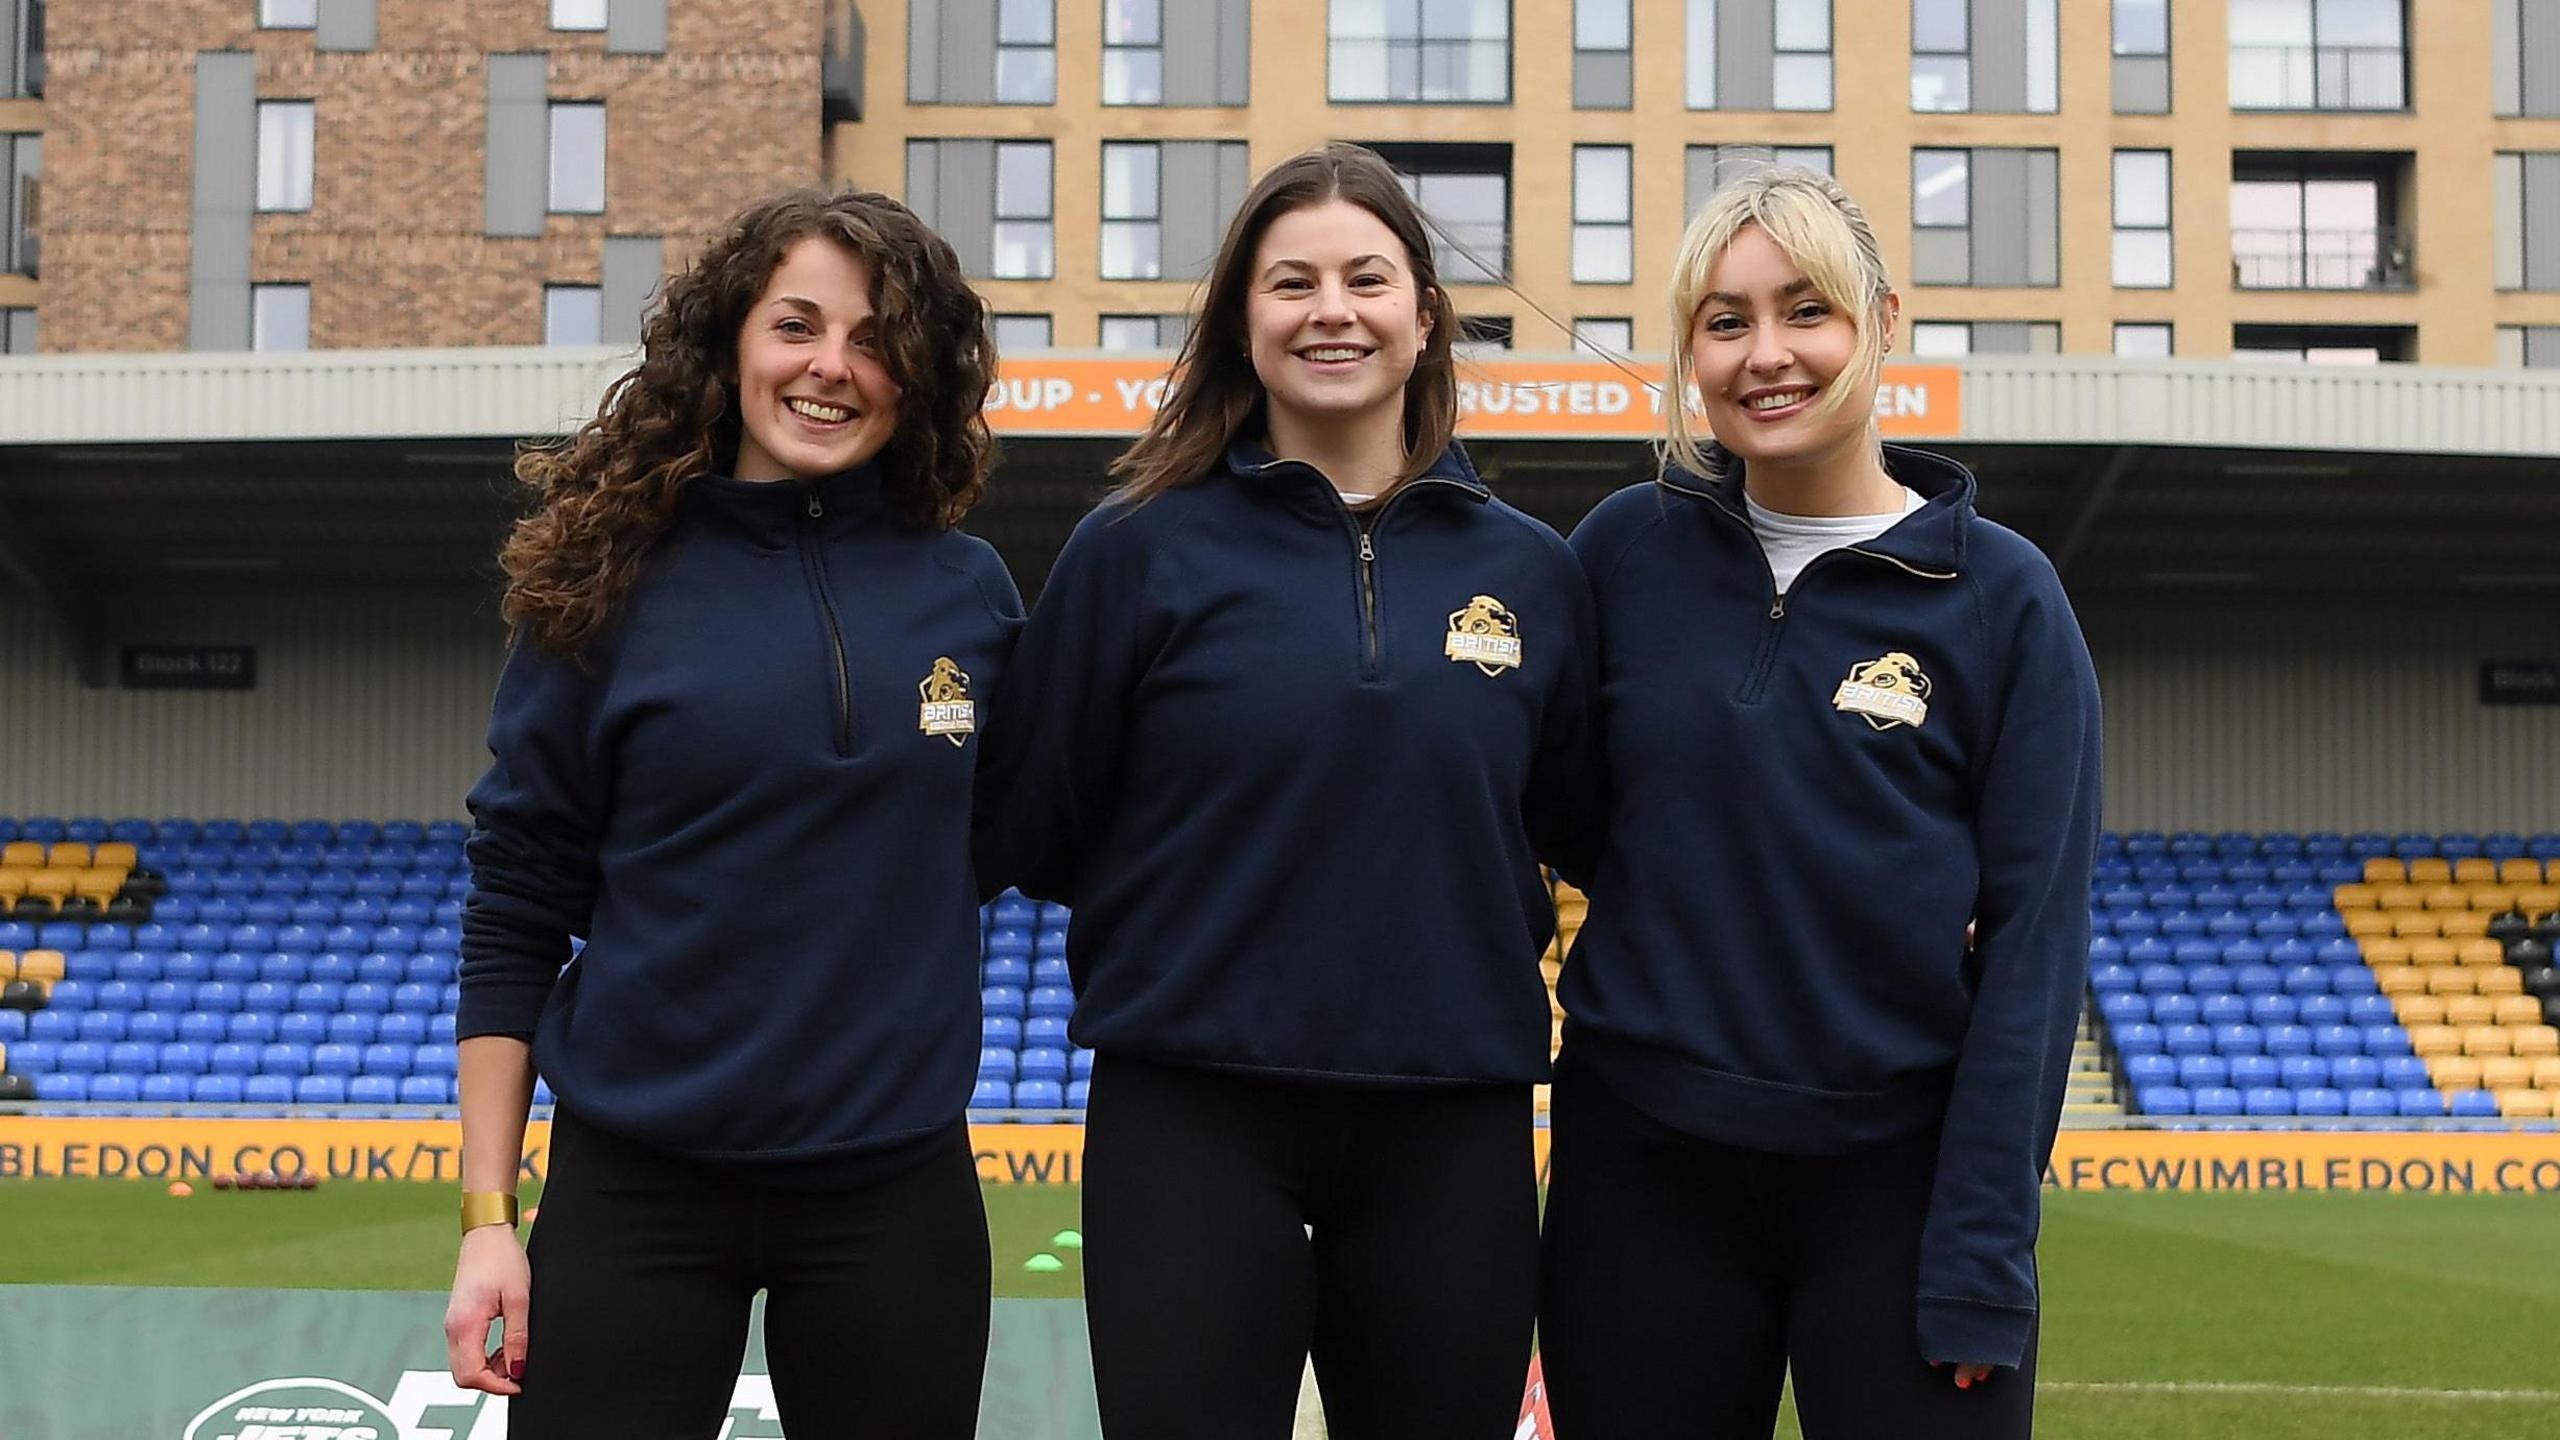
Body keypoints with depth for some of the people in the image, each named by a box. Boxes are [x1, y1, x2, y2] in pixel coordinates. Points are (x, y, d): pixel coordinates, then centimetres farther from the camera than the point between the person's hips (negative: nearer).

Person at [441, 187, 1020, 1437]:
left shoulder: (970, 593, 2)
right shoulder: (613, 586, -3)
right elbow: (512, 916, -1)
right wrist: (487, 1216, -4)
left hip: (896, 1192, 2)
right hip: (636, 1188, -2)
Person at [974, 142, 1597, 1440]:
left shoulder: (1531, 571, 5)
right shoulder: (1141, 549, -2)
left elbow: (1584, 831, 14)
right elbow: (1025, 831, 1)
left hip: (1455, 1126, 3)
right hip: (1192, 1122, -2)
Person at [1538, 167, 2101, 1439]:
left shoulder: (2002, 597, -4)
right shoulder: (1626, 549, 2)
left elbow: (2036, 936, -6)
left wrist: (1985, 1253, -11)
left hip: (1896, 1176, -2)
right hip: (1643, 1169, 2)